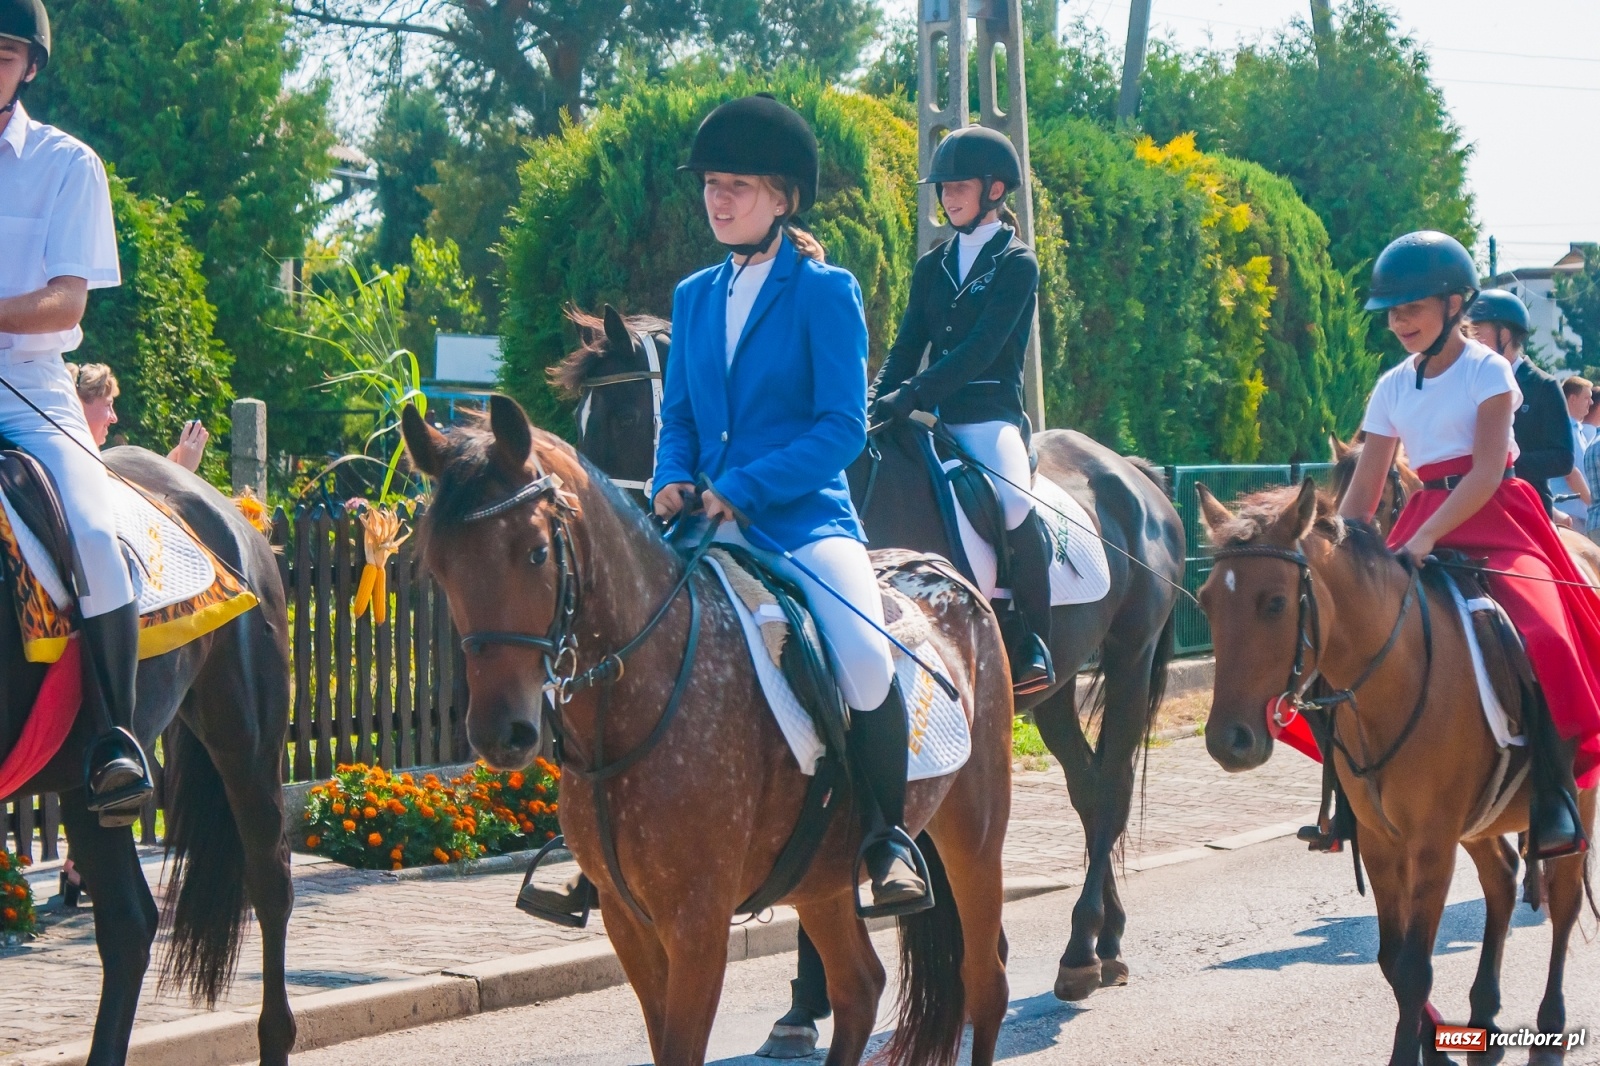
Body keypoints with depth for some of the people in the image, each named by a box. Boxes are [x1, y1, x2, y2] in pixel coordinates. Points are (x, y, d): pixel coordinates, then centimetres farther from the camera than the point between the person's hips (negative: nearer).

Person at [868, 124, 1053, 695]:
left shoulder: (1016, 264, -1)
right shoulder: (933, 266, 17)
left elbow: (981, 349, -13)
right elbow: (906, 347, 11)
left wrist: (911, 395, -24)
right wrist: (876, 403, -9)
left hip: (990, 415, -6)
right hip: (935, 419, 6)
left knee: (1017, 506, -33)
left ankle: (1034, 645, -19)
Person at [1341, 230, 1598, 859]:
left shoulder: (1487, 372, -4)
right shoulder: (1392, 389, 12)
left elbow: (1486, 473, -16)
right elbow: (1362, 495, 11)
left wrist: (1426, 538, -27)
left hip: (1496, 521, -6)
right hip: (1425, 526, 6)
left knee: (1539, 638, -31)